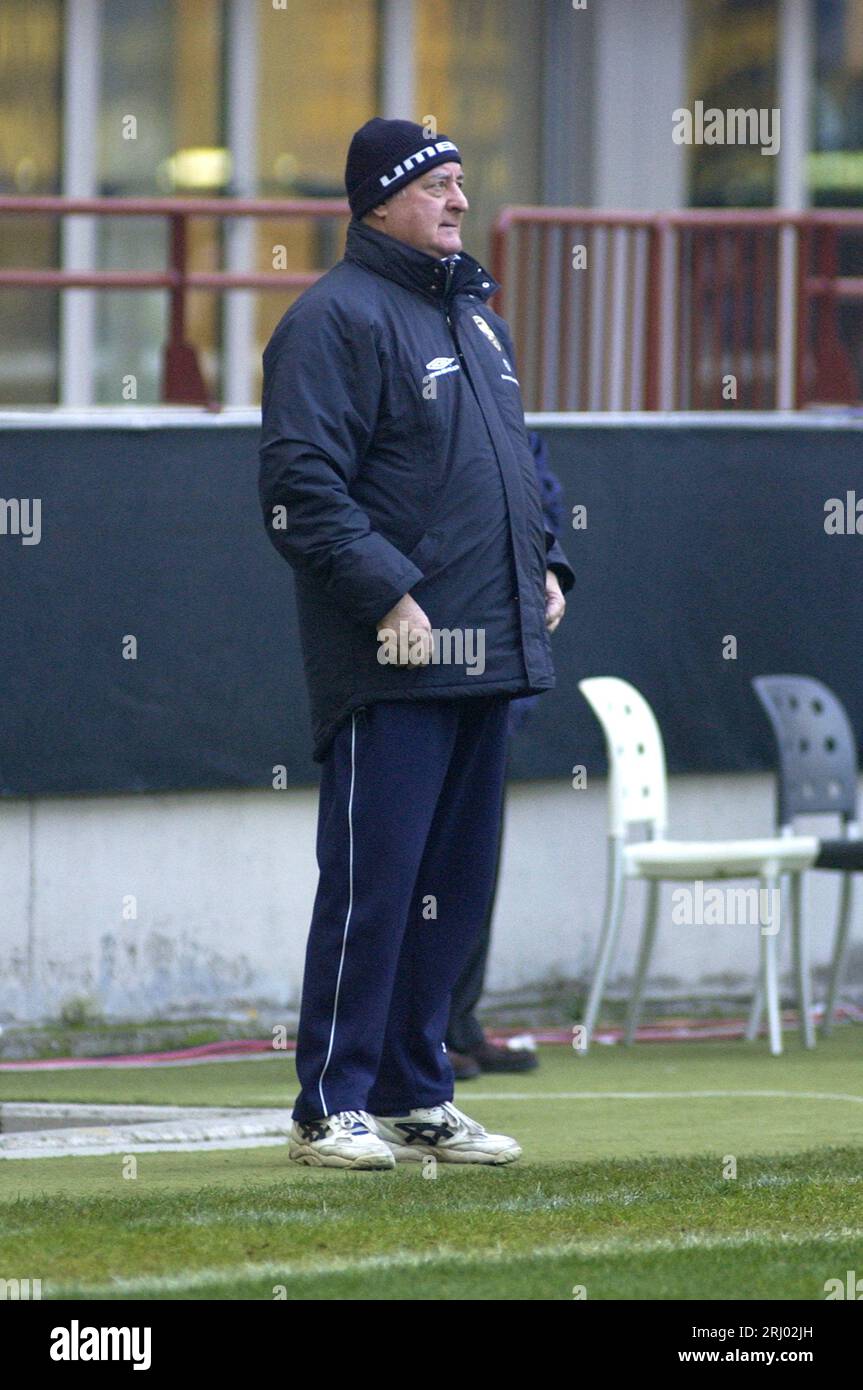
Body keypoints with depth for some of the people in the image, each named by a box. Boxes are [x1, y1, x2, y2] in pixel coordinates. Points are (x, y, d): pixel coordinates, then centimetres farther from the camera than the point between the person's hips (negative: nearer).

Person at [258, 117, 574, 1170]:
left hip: (491, 650, 9)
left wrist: (545, 564, 14)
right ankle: (332, 1110, -4)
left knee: (454, 884, 11)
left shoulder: (476, 314, 20)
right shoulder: (336, 319, -8)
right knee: (372, 880, -8)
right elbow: (301, 487, -15)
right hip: (392, 661, -8)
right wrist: (387, 596, -21)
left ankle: (416, 1097, 18)